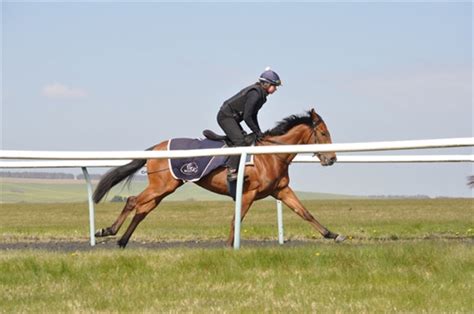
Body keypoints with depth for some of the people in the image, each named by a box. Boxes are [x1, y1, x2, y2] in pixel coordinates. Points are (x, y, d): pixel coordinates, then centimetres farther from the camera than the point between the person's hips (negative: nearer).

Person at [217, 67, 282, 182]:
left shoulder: (261, 94, 8)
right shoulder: (255, 94, -23)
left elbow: (252, 116, 15)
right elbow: (247, 117, -24)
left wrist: (258, 132, 6)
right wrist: (257, 132, -16)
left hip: (232, 118, 11)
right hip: (226, 116, -11)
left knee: (245, 140, 11)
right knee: (240, 141, -22)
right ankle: (231, 171, -26)